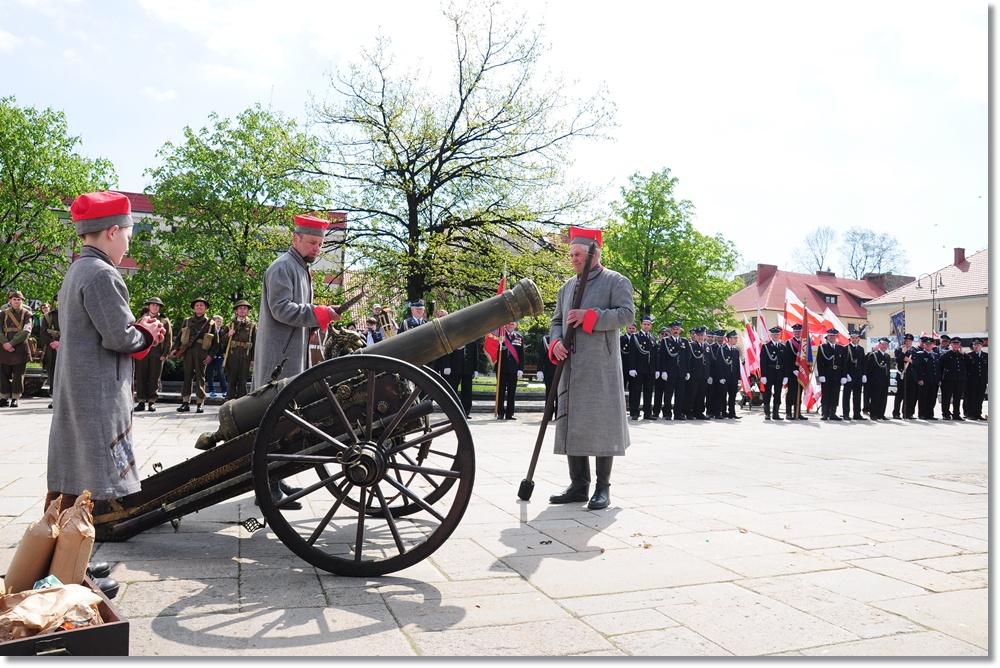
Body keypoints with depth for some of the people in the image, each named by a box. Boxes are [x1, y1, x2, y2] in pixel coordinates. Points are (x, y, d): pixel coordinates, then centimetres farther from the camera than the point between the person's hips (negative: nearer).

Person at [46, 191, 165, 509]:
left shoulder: (75, 272, 15)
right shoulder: (102, 274, -16)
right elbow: (118, 338, -20)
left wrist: (136, 327, 6)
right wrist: (147, 334, -1)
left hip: (73, 392, 10)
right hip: (98, 394, -10)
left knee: (65, 480, 14)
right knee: (92, 482, -5)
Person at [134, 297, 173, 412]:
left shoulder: (164, 320, 9)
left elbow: (168, 339, 5)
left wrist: (165, 354, -3)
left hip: (157, 354, -1)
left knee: (154, 378, 1)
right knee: (141, 377, 0)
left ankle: (152, 402, 7)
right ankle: (141, 401, 6)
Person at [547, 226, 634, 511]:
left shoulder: (616, 281, 1)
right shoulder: (567, 287, 19)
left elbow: (627, 314, -11)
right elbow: (557, 321, 20)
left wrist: (589, 316, -18)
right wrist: (555, 343, -1)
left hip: (601, 368, -6)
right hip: (571, 367, 6)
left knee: (601, 425, -3)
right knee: (571, 425, 6)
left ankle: (603, 488, 7)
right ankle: (578, 486, 16)